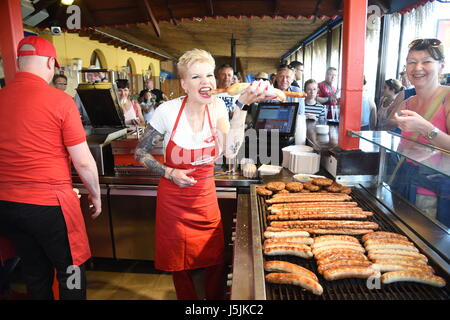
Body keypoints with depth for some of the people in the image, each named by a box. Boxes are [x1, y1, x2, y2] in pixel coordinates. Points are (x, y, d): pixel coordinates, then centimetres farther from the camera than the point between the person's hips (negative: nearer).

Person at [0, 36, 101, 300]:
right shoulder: (60, 100, -14)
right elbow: (83, 162, -13)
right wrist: (96, 195, 3)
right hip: (50, 203, -5)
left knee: (36, 274, 21)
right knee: (71, 273, 13)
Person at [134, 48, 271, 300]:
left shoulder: (216, 106, -8)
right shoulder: (168, 111, -15)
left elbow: (230, 151, -23)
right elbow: (140, 152, -4)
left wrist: (242, 105, -27)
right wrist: (169, 173, -18)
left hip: (206, 197, 2)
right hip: (174, 199, -1)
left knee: (214, 260, 12)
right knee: (180, 262, 14)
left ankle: (214, 298, 41)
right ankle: (188, 297, 43)